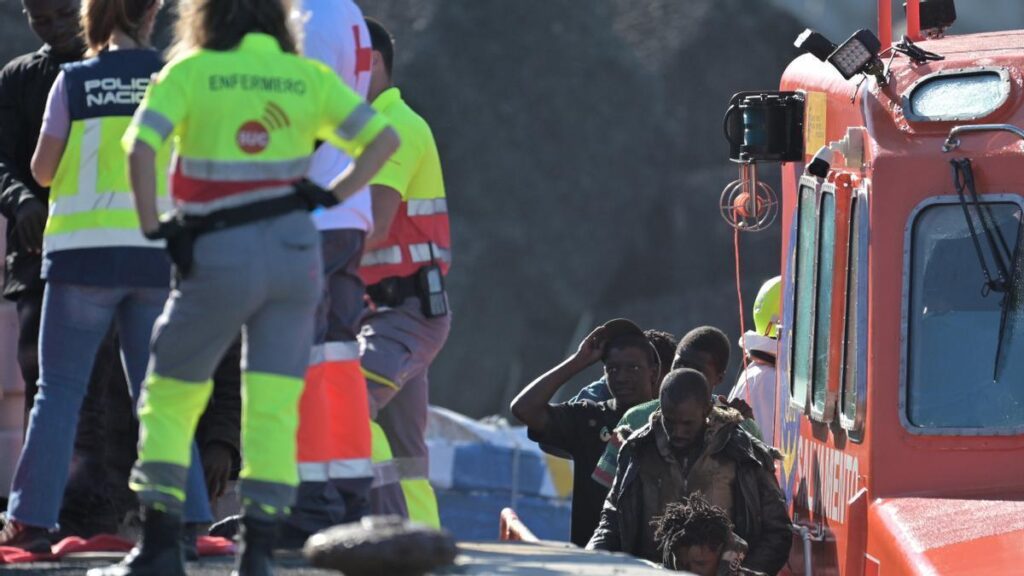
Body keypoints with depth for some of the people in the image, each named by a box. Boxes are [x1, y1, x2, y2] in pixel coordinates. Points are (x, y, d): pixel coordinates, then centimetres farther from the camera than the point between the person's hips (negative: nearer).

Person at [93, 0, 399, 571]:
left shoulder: (190, 73, -3)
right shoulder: (310, 78, 6)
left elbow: (141, 146, -17)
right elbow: (384, 138, 3)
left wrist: (153, 227, -10)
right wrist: (334, 195, 1)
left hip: (221, 256, -3)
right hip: (295, 250, 3)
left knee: (169, 400, 10)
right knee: (274, 408, 4)